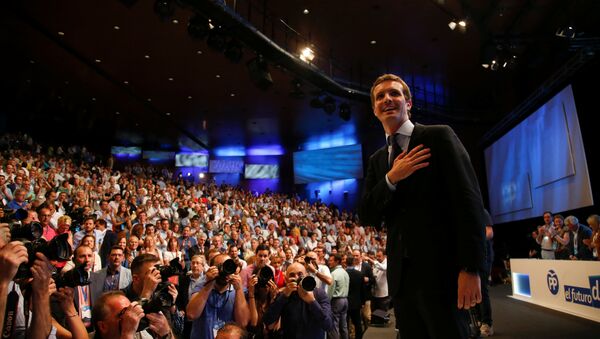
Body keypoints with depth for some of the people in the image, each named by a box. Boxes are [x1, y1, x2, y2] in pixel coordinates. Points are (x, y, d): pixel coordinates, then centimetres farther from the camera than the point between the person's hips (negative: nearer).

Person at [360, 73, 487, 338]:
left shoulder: (438, 136, -1)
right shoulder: (377, 160, 14)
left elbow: (468, 199, -9)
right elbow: (366, 217, 7)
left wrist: (471, 268, -16)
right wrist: (391, 179, -10)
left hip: (441, 271, -5)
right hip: (401, 276, 5)